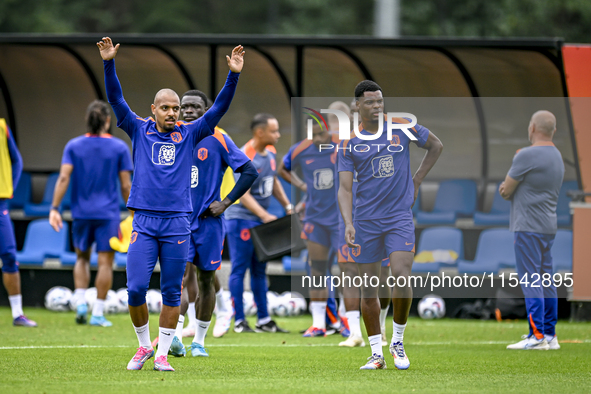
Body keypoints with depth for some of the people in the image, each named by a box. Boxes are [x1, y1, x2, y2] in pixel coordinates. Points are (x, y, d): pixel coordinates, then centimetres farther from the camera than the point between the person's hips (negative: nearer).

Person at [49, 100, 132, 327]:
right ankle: (98, 314, -1)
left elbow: (64, 178, -8)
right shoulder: (119, 147, -2)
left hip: (81, 213, 2)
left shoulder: (73, 146, 1)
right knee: (105, 262, 2)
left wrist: (54, 208, -8)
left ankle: (80, 302, 3)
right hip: (108, 214, -2)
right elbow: (126, 185, -2)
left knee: (82, 258, 19)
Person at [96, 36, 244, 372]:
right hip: (145, 221, -1)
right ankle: (144, 345, 13)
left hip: (178, 224, 1)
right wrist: (109, 64, -9)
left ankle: (162, 354, 11)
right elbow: (116, 99, 2)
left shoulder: (189, 134, 10)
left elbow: (220, 108, 5)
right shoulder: (140, 131, 9)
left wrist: (234, 75, -7)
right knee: (136, 288, -7)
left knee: (172, 293, 3)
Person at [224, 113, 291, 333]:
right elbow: (243, 195, -23)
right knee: (239, 269, -3)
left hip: (261, 220, 9)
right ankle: (239, 321, 0)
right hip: (241, 218, -9)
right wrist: (264, 215, -29)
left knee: (259, 270, 13)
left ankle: (264, 320, 17)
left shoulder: (269, 155, 8)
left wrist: (287, 206, 16)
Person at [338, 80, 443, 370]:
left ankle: (398, 342, 3)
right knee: (368, 288, 3)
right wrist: (348, 223, -20)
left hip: (399, 216, -1)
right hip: (365, 220, 1)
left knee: (401, 278, -17)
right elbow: (345, 188, -5)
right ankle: (376, 353, 13)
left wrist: (416, 181, 11)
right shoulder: (349, 142, -1)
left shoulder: (402, 127, 1)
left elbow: (436, 146, 17)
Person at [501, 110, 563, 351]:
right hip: (549, 226, 9)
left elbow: (505, 191, -6)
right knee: (546, 282, 12)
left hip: (529, 227, -9)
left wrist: (505, 189, 14)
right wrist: (510, 187, 10)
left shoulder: (526, 156, -14)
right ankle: (550, 335, 14)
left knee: (530, 281, -9)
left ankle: (537, 336, -13)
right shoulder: (557, 156, 16)